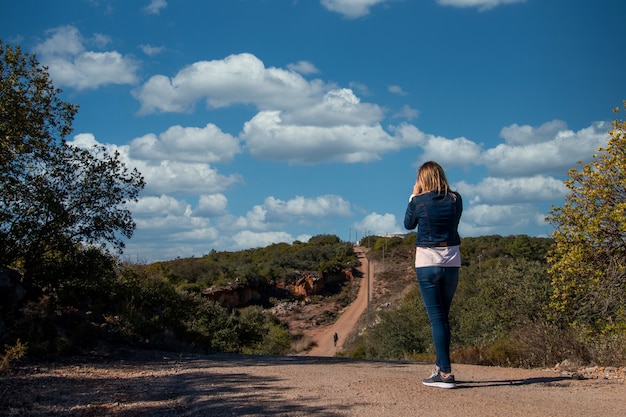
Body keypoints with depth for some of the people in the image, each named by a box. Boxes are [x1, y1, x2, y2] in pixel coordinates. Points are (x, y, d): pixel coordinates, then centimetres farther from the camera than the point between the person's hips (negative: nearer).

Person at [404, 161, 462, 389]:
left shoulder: (419, 201, -8)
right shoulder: (455, 199, -1)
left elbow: (408, 224, 9)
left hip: (427, 263, -4)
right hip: (452, 262, 4)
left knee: (436, 317, -2)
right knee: (443, 316, 17)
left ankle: (446, 373, -6)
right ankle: (440, 366, 24)